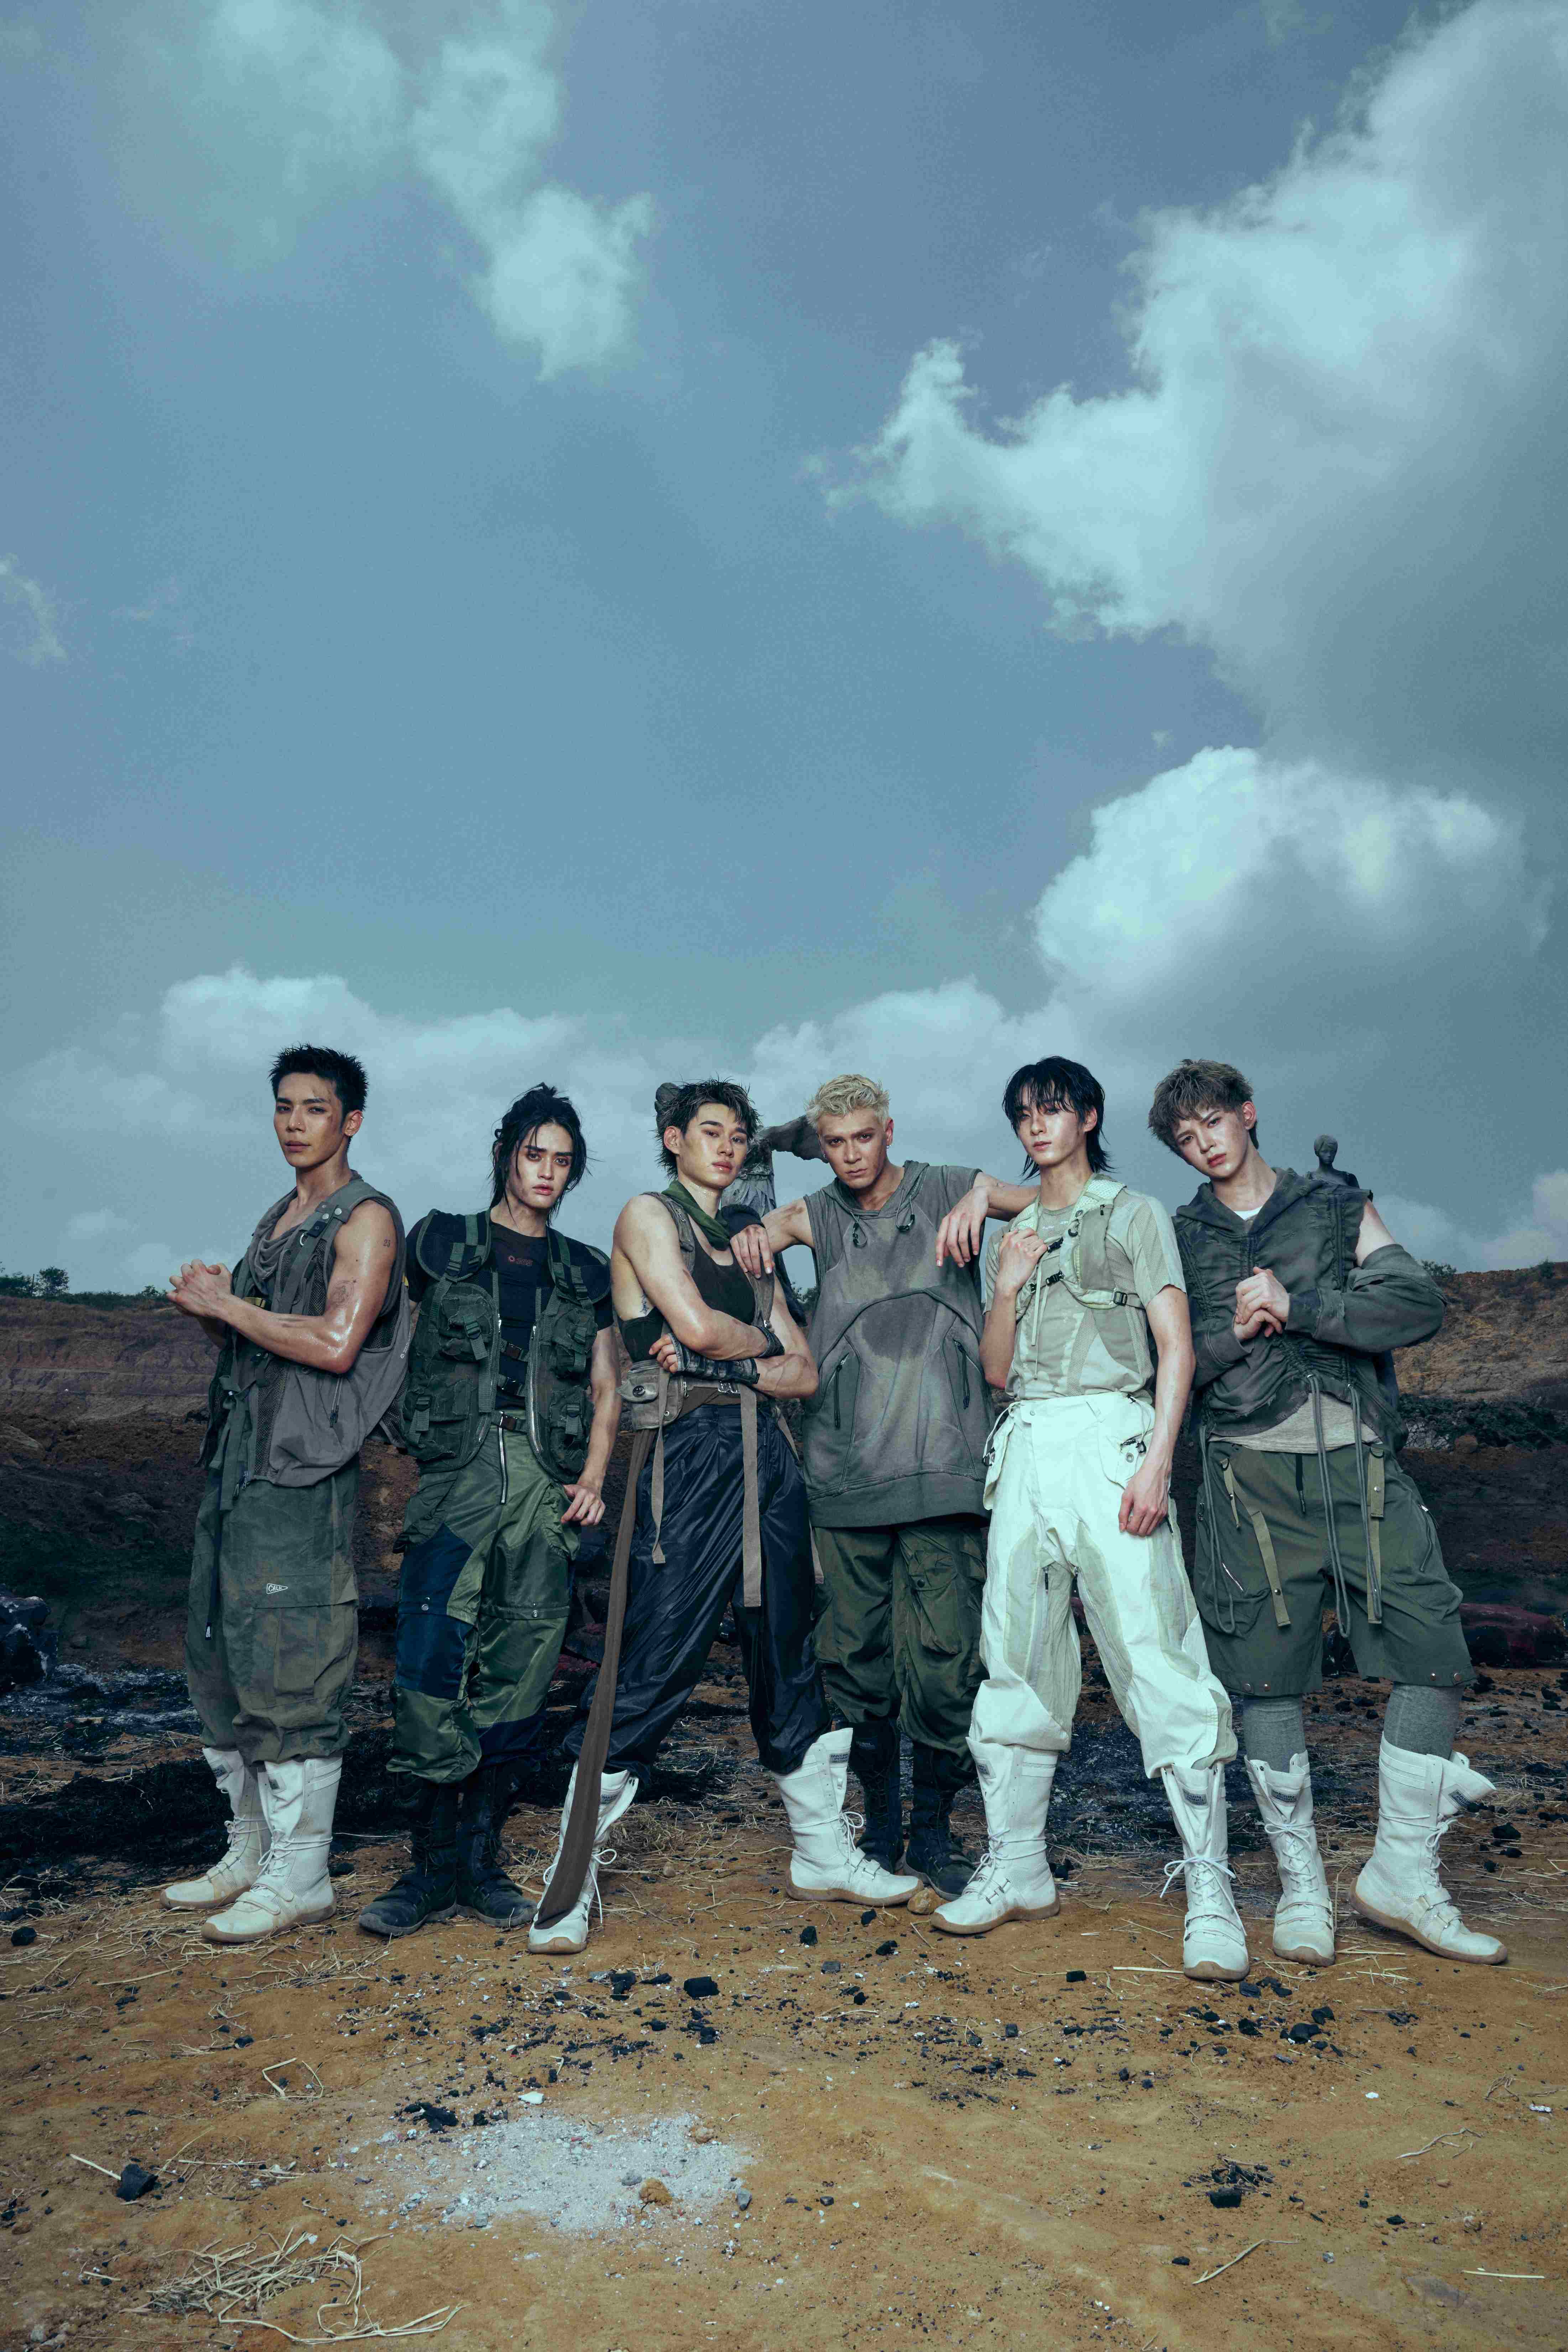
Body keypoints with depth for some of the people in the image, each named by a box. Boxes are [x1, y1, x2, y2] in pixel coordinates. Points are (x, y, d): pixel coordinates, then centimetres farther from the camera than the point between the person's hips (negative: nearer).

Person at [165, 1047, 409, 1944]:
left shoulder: (366, 1218, -7)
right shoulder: (278, 1219, 19)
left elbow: (336, 1344, -20)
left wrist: (225, 1304, -12)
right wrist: (208, 1307, 3)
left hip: (304, 1468, -9)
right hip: (237, 1458, 9)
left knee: (290, 1668, -6)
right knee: (221, 1655, 13)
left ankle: (300, 1877, 6)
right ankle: (252, 1852, 26)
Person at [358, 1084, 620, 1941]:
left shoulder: (586, 1273, 17)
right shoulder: (440, 1244, 11)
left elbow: (605, 1389, 17)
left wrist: (594, 1477, 4)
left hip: (548, 1483, 2)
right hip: (458, 1472, -2)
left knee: (519, 1675, 2)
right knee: (431, 1661, -9)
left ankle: (480, 1860, 14)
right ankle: (434, 1864, 3)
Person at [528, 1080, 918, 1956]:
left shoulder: (744, 1243, 21)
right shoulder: (648, 1215, 4)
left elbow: (805, 1371, 13)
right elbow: (696, 1325, -13)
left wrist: (723, 1362, -4)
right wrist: (760, 1343, 6)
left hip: (768, 1453, 6)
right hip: (688, 1453, -6)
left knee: (790, 1655, 12)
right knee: (656, 1661, -8)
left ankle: (824, 1851, 25)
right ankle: (574, 1876, 3)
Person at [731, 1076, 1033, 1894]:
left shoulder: (947, 1192, 7)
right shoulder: (820, 1214, 12)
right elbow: (772, 1226, -4)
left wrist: (984, 1197, -18)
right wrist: (755, 1233, -27)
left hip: (941, 1467, -2)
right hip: (847, 1473, 2)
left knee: (945, 1658, -2)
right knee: (856, 1658, 7)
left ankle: (932, 1828, 15)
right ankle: (880, 1820, 25)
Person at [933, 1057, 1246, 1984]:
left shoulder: (1134, 1214, 7)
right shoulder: (1012, 1238, 21)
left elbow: (1176, 1347, -2)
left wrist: (1158, 1461, -15)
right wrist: (1009, 1287, 0)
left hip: (1108, 1435, -5)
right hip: (1026, 1447, 5)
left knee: (1158, 1658, -10)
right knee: (1016, 1661, 6)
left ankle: (1209, 1890, -4)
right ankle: (1017, 1867, 17)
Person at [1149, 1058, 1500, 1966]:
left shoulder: (1339, 1205, 11)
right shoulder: (1182, 1238, 13)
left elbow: (1420, 1303, -2)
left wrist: (1296, 1304, -11)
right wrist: (1236, 1331, -10)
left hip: (1360, 1459, 0)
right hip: (1253, 1472, 0)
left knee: (1435, 1652, -7)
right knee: (1268, 1676, 0)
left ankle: (1403, 1874, 10)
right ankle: (1303, 1884, 17)